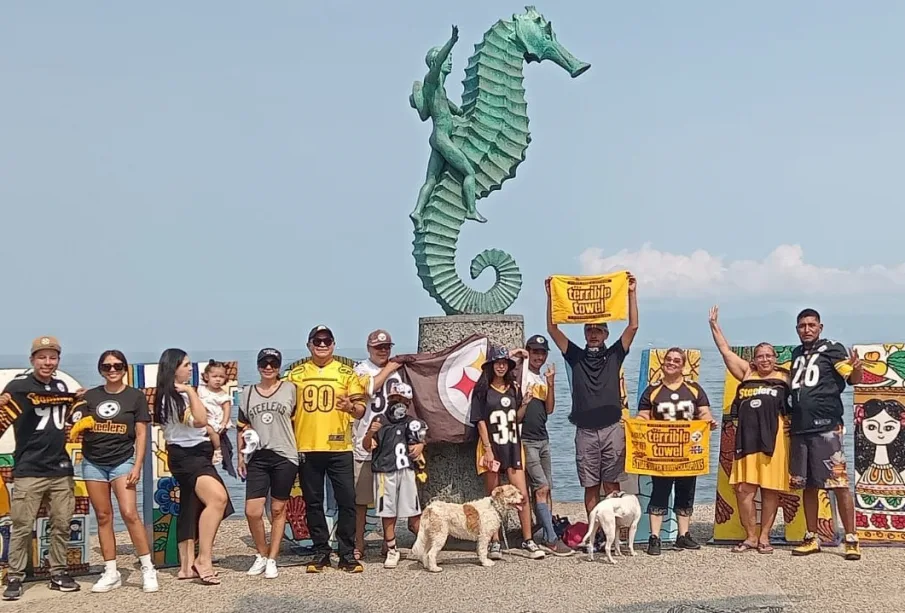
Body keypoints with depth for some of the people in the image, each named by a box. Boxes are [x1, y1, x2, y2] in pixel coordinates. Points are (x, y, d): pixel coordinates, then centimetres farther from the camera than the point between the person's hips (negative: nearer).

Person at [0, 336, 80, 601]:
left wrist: (77, 401, 11)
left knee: (61, 525, 9)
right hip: (29, 471, -5)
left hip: (60, 469, 6)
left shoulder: (61, 386, 10)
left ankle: (58, 573, 20)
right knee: (22, 527, -2)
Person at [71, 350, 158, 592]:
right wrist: (78, 423, -13)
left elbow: (141, 434, -2)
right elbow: (78, 428, 11)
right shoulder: (90, 396, 6)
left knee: (129, 513, -14)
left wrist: (137, 467, -9)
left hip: (122, 461, -3)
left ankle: (148, 569, -5)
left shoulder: (136, 396, -1)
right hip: (93, 463, 3)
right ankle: (111, 573, 11)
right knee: (103, 517, 5)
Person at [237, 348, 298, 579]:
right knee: (252, 511, -5)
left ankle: (272, 560, 14)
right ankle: (261, 555, 16)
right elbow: (243, 428, 15)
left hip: (284, 457, -2)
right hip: (257, 458, 2)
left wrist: (300, 450, 0)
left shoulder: (290, 389, 3)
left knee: (278, 510, 5)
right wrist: (241, 456, 9)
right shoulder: (248, 393, 11)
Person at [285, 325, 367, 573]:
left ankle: (347, 554, 7)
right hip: (306, 449, 1)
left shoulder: (347, 373, 6)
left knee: (347, 501, -2)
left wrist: (351, 407, -19)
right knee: (313, 503, 7)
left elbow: (360, 410, 3)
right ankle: (321, 552, 17)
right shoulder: (296, 374, 9)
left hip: (339, 449, -1)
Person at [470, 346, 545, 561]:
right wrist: (488, 449, -13)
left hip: (513, 447, 3)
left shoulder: (514, 389, 10)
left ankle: (528, 541, 3)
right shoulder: (482, 390, -1)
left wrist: (524, 404, -5)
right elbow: (480, 422, -5)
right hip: (491, 447, -3)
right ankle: (494, 543, 10)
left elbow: (516, 419, 14)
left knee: (523, 495, -3)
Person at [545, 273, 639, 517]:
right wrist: (551, 296, -3)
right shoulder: (576, 357, 10)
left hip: (612, 428, -1)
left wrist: (631, 293, -7)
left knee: (611, 483, 0)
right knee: (590, 485, 3)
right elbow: (552, 329, 4)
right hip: (585, 430, 1)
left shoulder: (614, 355, 9)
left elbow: (633, 326, 0)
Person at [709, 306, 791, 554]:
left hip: (774, 438, -2)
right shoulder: (747, 374, 15)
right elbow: (726, 351, 17)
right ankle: (750, 536, 11)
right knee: (744, 489, 0)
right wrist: (714, 325, 16)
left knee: (770, 490, 3)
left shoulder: (784, 377, 10)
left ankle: (764, 536, 13)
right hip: (747, 437, 2)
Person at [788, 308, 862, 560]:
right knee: (807, 485, 11)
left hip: (826, 428, -6)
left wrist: (856, 367, -34)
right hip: (799, 429, 6)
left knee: (839, 483, -8)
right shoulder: (796, 354, 16)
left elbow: (854, 379, -13)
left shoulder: (832, 349, -2)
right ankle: (811, 539, 18)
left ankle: (851, 540, -4)